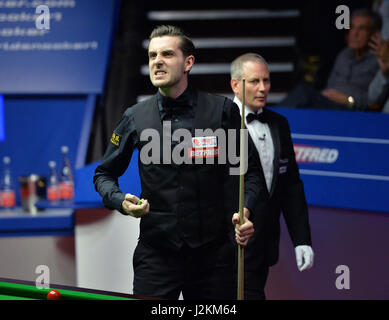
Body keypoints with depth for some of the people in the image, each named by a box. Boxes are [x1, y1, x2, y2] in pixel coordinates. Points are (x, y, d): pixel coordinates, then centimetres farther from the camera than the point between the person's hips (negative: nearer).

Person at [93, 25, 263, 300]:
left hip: (214, 253, 0)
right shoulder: (135, 118, 3)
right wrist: (122, 201, -7)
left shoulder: (223, 110, -1)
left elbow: (250, 171, 6)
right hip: (156, 252, 1)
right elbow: (104, 173, 14)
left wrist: (244, 211, -12)